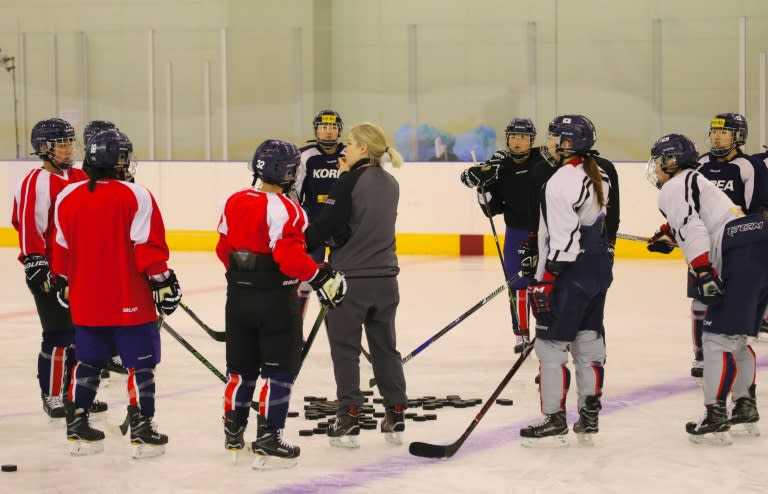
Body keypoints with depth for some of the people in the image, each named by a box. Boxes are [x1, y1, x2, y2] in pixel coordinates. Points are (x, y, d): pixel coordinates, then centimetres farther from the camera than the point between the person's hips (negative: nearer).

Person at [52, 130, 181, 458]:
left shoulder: (67, 198, 2)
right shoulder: (136, 197, -13)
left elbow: (62, 247, 10)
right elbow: (148, 246, -14)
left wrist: (63, 282, 22)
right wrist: (162, 282, -6)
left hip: (85, 301, 5)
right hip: (130, 301, -5)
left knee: (88, 362, 17)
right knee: (140, 364, 4)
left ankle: (77, 426, 19)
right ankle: (142, 430, 3)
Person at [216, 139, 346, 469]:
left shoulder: (235, 202, 4)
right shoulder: (285, 210, -18)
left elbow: (224, 249, 13)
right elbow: (291, 259, -25)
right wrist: (321, 277, -13)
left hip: (239, 296, 7)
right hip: (275, 301, -7)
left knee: (242, 367, 19)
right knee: (280, 370, 1)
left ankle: (233, 430, 30)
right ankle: (268, 439, -2)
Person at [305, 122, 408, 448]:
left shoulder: (350, 182, -13)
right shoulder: (390, 184, 8)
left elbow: (327, 224, -18)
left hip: (350, 277, -6)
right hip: (384, 277, 6)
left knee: (345, 348, 4)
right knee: (385, 346, 15)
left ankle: (348, 419, 3)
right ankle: (395, 416, 17)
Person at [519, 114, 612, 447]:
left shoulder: (561, 182, -18)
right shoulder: (598, 176, 11)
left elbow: (563, 240, -21)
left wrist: (545, 282, -17)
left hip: (571, 274, -9)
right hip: (598, 268, 9)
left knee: (551, 346, -2)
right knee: (589, 343, 12)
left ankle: (554, 420, 1)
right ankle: (588, 419, 16)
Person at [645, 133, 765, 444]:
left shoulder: (674, 187, 0)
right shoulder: (697, 182, 31)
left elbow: (691, 229, -14)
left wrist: (703, 274, -21)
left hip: (742, 255, -10)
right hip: (760, 246, 10)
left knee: (719, 338, -9)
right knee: (737, 337, 20)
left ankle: (715, 421, -11)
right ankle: (745, 409, 26)